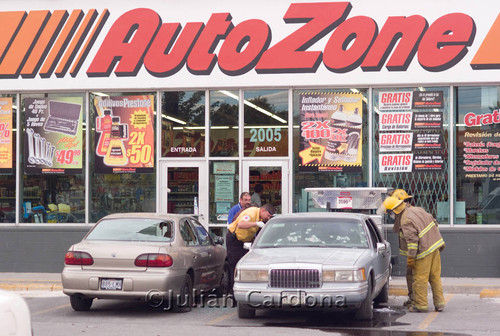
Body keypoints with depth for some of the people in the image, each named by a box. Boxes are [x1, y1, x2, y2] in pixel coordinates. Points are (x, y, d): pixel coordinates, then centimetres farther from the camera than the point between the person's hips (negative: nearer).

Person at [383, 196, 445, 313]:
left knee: (420, 279, 1)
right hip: (435, 246, 9)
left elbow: (412, 240, -22)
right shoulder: (417, 209, 9)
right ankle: (439, 303, 16)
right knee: (435, 276, 13)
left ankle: (420, 304, 7)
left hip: (424, 250, -9)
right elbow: (433, 220, 18)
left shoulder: (405, 222, -18)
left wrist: (410, 258, -17)